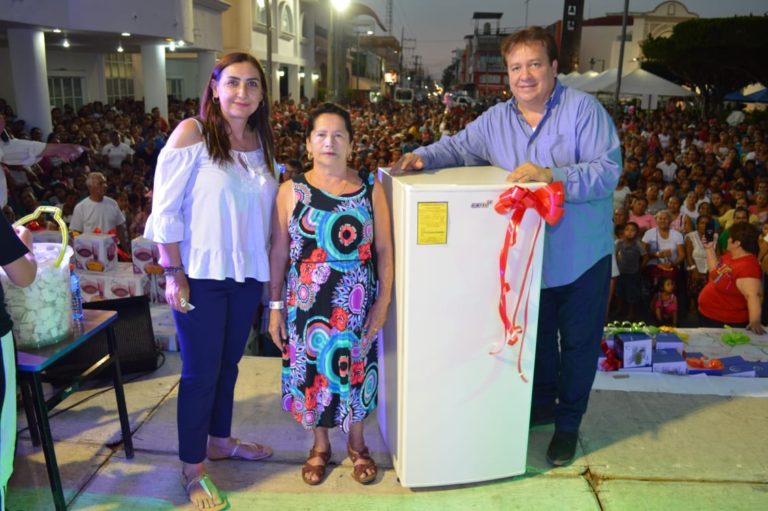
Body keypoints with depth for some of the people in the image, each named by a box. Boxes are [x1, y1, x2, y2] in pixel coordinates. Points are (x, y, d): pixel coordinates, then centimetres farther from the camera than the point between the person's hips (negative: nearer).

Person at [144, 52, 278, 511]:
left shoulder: (263, 141, 6)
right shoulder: (193, 133, -10)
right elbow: (165, 210, -11)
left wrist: (268, 271, 9)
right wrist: (174, 274, -14)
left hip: (247, 274, 5)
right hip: (201, 274, -5)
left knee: (229, 362, 18)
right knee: (201, 371, 4)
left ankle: (220, 439, 38)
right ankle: (192, 467, 22)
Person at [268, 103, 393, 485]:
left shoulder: (370, 189, -1)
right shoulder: (291, 190, -2)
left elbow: (383, 250, -1)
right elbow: (278, 253, 0)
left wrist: (383, 302, -5)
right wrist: (275, 307, -1)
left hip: (356, 305, 0)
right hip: (308, 305, 0)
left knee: (354, 369, 12)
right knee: (312, 371, 12)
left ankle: (357, 444, 37)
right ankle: (320, 446, 36)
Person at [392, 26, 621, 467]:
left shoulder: (583, 108, -14)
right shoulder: (496, 119, 1)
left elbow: (609, 170, -22)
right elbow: (458, 147, 5)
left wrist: (551, 176, -34)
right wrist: (422, 157, -15)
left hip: (582, 257, -3)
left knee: (578, 341, 14)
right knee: (536, 336, 21)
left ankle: (568, 423, 34)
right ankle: (542, 404, 45)